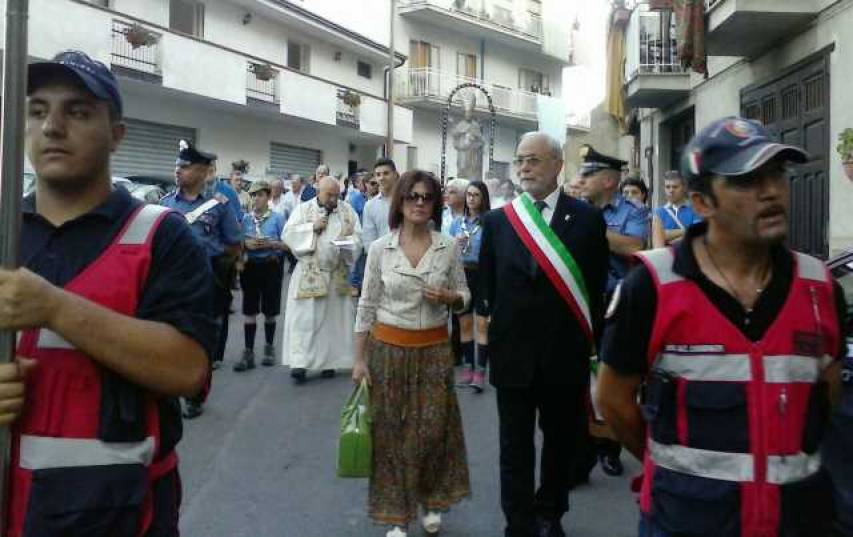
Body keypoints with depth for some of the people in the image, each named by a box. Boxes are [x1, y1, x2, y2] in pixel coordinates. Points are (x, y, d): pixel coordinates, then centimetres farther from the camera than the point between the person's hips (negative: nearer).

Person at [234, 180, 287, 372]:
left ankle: (269, 348, 24)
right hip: (250, 266, 2)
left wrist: (270, 243, -18)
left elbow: (287, 243, -3)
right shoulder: (245, 218, 4)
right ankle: (248, 353, 3)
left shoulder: (277, 218, -3)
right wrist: (246, 243, -13)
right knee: (249, 311, 0)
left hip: (271, 266, -2)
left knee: (269, 311, 8)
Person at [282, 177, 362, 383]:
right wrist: (312, 227, -13)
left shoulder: (348, 210, 8)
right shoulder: (303, 208, 4)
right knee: (304, 318, -5)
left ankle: (329, 361, 15)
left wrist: (346, 243, -17)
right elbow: (288, 233, -3)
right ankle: (299, 362, -5)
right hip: (309, 273, -2)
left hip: (338, 274, 2)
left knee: (334, 318, 6)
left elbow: (357, 237, 3)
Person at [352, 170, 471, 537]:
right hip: (389, 348, 0)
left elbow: (464, 297, 7)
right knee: (390, 432, 7)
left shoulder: (449, 247, -2)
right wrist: (360, 359, -2)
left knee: (432, 430, 7)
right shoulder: (380, 248, -4)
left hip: (434, 349, 1)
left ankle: (430, 502, 31)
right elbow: (367, 306, -1)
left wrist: (448, 297, -16)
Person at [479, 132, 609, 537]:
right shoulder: (497, 220, 2)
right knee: (515, 447, 9)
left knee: (561, 440, 16)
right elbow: (486, 286, 8)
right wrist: (488, 326, 2)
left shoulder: (587, 218, -3)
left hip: (565, 351, 0)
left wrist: (592, 344, -2)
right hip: (512, 350, 1)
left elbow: (596, 287, -1)